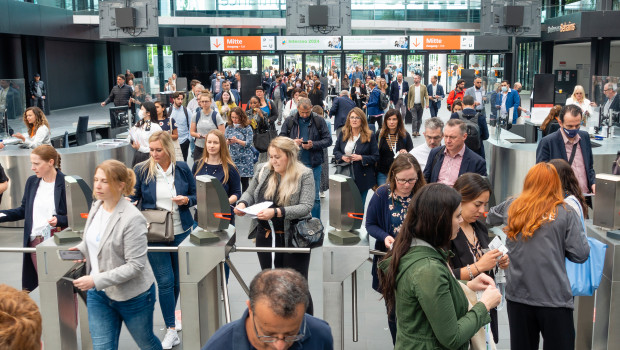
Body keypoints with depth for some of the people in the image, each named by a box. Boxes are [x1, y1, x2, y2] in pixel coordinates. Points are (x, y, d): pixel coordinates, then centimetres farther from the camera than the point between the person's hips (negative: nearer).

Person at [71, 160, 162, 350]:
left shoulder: (132, 219, -24)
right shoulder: (96, 207, -1)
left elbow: (135, 265, -25)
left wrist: (96, 281, -28)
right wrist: (81, 249, -1)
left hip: (132, 296, -6)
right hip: (98, 295, 6)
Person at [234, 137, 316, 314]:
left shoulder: (304, 175, -9)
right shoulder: (263, 170, 5)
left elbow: (306, 207, -18)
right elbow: (249, 193, 16)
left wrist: (276, 212, -29)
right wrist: (242, 203, -8)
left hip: (293, 238, -5)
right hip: (266, 237, 5)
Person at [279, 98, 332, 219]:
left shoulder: (319, 120, 1)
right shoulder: (289, 121, 5)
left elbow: (328, 140, 0)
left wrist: (313, 145, -15)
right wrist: (292, 142, -13)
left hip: (313, 164, -1)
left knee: (314, 197, 3)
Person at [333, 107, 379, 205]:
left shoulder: (370, 136, -4)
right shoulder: (342, 134, 6)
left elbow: (376, 156, -5)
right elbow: (336, 151, 12)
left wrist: (361, 158, -19)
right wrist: (342, 157, -9)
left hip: (362, 178, -2)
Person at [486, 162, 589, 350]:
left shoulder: (511, 206, 4)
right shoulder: (565, 213, -6)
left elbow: (491, 216, 25)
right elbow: (580, 254, -6)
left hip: (517, 294, 3)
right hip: (554, 298, -3)